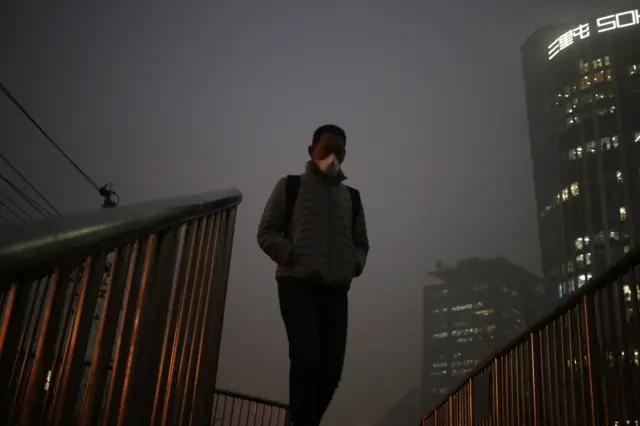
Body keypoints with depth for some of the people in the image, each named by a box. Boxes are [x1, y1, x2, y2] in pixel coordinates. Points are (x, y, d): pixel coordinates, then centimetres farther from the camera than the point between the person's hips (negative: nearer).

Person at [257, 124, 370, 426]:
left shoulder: (352, 197, 18)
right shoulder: (291, 186, 8)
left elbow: (361, 243, 26)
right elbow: (267, 233, 4)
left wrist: (354, 265, 4)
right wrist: (294, 257, -12)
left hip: (336, 291, 4)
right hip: (297, 285, -4)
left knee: (331, 369, -2)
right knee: (307, 358, -20)